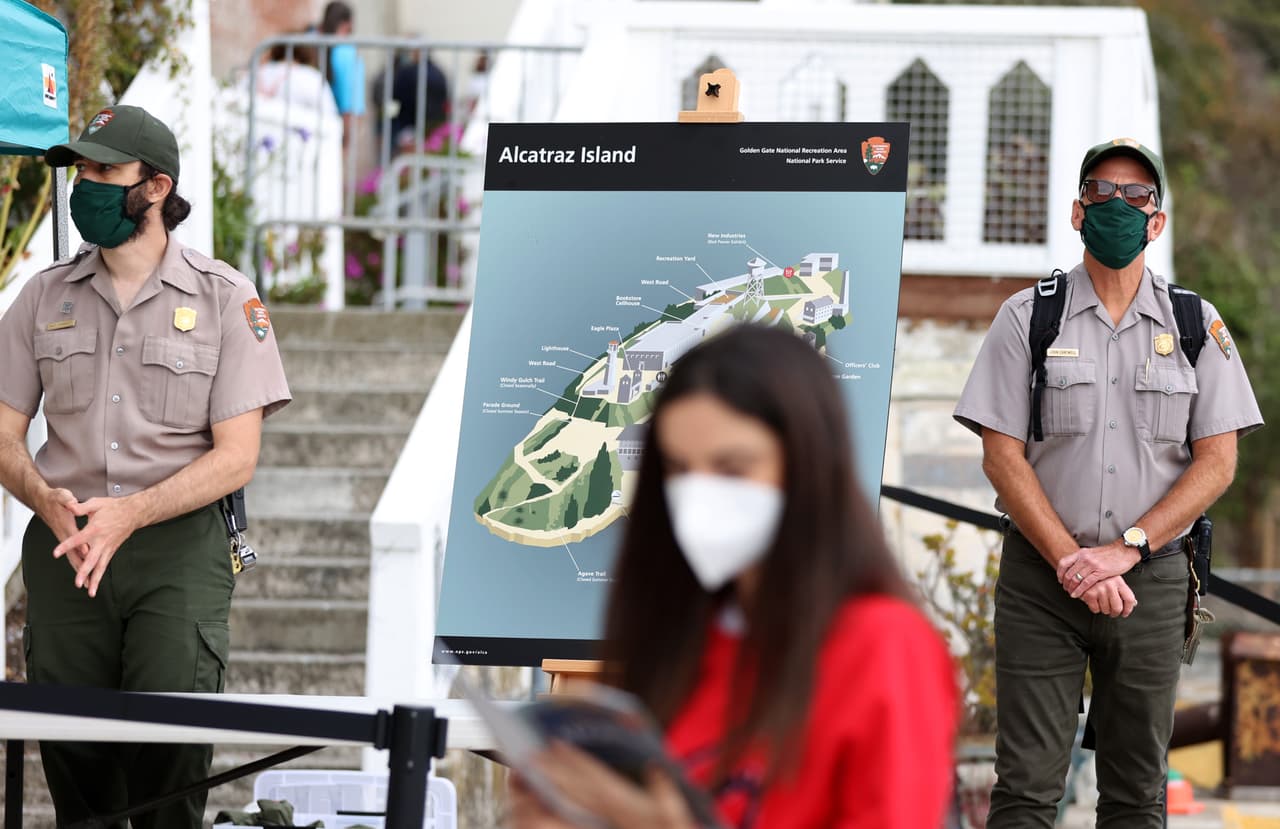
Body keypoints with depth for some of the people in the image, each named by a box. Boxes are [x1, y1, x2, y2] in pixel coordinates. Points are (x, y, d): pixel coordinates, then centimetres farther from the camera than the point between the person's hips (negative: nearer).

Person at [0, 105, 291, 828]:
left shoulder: (223, 298, 0)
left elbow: (236, 457, -4)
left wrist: (130, 514, -17)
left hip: (179, 536, -3)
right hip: (65, 544, 3)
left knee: (168, 732, -16)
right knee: (70, 747, -2)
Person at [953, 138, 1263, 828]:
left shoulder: (1198, 326, 7)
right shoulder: (1027, 318, 4)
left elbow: (1216, 462, 1)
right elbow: (1002, 458, -2)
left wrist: (1124, 549, -12)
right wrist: (1073, 562, -14)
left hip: (1152, 577, 1)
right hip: (1040, 575, -1)